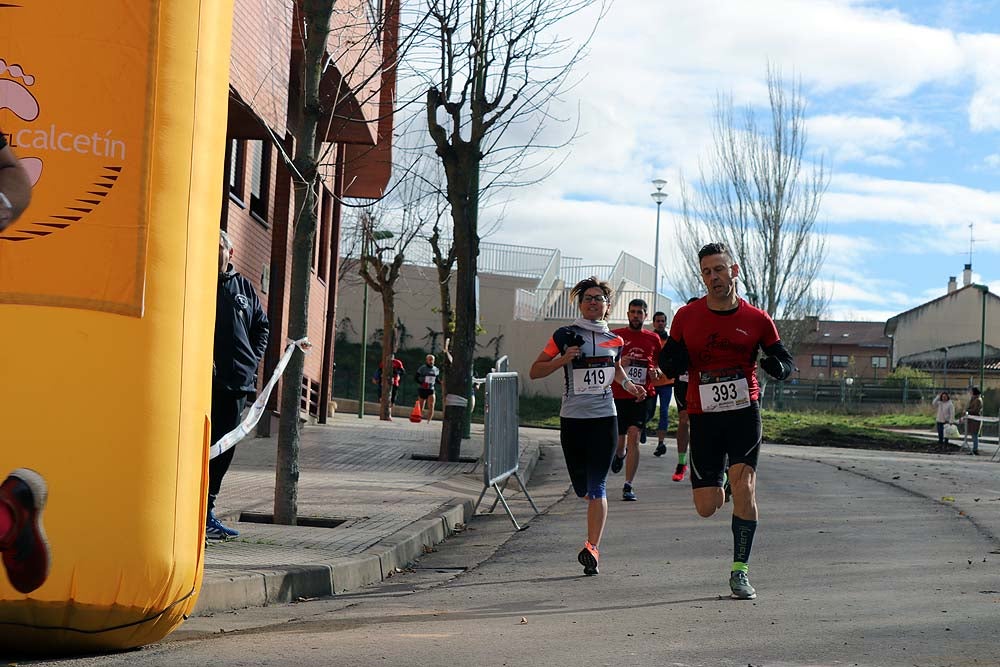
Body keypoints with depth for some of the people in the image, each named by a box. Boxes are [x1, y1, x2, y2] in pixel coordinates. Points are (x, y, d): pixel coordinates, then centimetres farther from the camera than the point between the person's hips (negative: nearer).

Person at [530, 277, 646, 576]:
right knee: (582, 489, 8)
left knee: (596, 486, -10)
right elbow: (534, 371, 2)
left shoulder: (614, 340, 10)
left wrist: (628, 384, 10)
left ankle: (592, 547, -12)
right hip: (572, 419, 0)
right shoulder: (565, 335, 1)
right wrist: (563, 359, -14)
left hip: (604, 419, 1)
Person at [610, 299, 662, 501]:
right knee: (619, 438, 9)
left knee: (634, 435, -15)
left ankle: (628, 486, -12)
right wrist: (618, 363, -14)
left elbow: (661, 367, 19)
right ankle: (620, 454, 49)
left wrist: (655, 371, -4)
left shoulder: (653, 339, 9)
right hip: (618, 394, 1)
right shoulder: (615, 336, 4)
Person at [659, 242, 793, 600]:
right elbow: (667, 362, 11)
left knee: (744, 486, -17)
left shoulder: (757, 320, 1)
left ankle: (739, 570, -5)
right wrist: (671, 362, -13)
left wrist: (778, 366, -15)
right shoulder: (686, 317, 2)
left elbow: (785, 360, 9)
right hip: (702, 415, 1)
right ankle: (717, 480, 39)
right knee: (707, 507, 0)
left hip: (744, 410, -1)